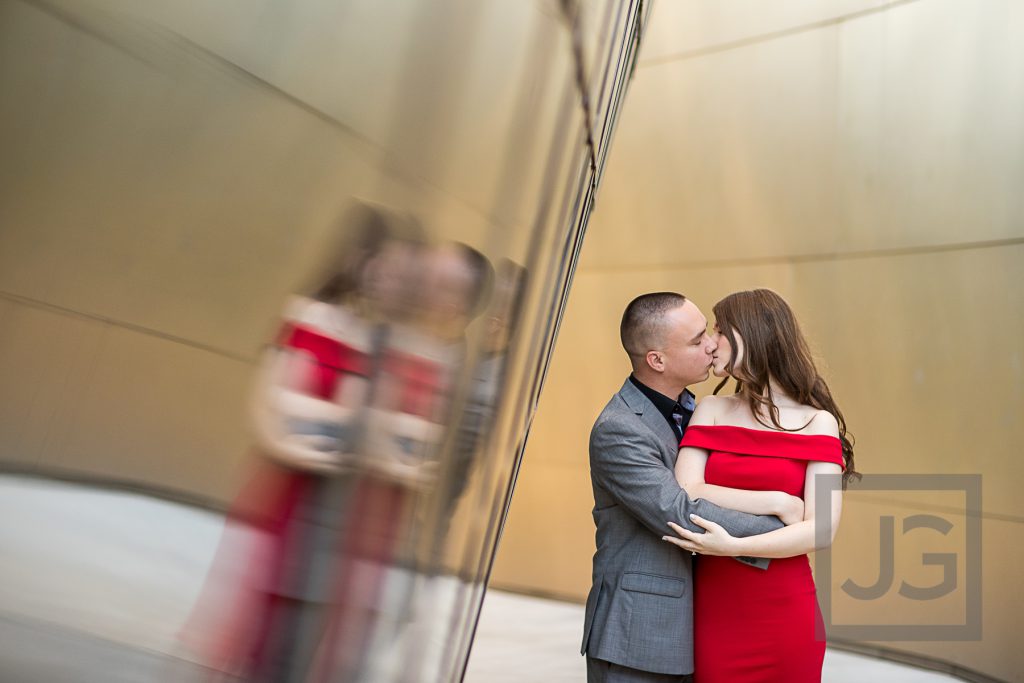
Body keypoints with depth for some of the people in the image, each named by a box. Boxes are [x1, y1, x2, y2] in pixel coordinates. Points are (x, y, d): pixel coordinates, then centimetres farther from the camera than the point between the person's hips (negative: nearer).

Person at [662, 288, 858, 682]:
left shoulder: (818, 423, -4)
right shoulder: (711, 411, 3)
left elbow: (821, 531, -13)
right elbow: (684, 497, -10)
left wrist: (732, 546, -23)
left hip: (786, 615, -2)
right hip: (713, 610, 2)